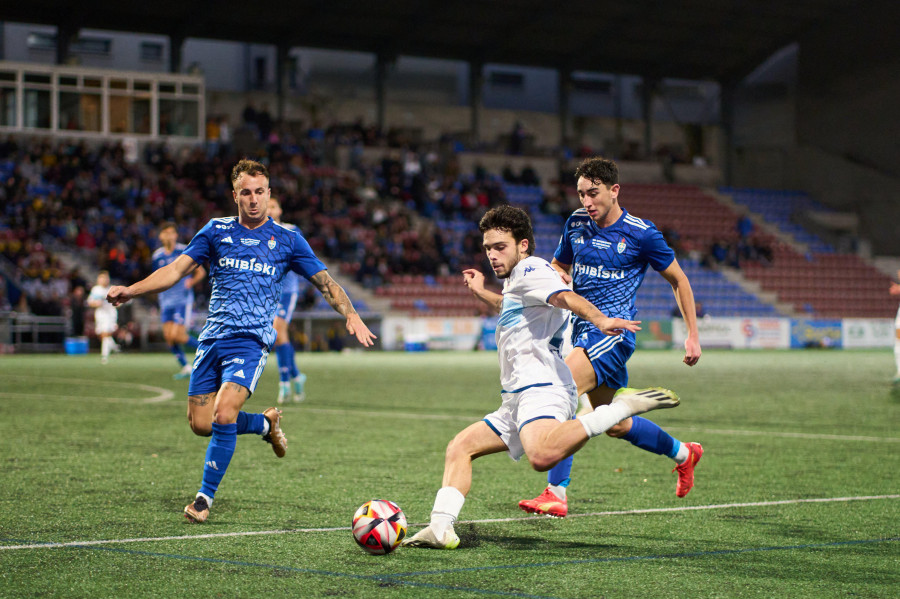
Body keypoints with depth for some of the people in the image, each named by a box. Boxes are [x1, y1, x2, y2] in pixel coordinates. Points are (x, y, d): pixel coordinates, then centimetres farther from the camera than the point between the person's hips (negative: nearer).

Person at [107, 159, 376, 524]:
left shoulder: (287, 239, 6)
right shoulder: (216, 231, 9)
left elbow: (324, 282, 8)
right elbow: (176, 270, 6)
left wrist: (351, 316, -9)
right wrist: (131, 291, -8)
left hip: (251, 341, -3)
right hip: (212, 338, 3)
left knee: (223, 414, -22)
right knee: (200, 423, 0)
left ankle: (206, 496, -7)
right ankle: (265, 424, 28)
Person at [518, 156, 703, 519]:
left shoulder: (641, 233, -7)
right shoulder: (576, 223, 8)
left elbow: (678, 280, 4)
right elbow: (557, 266, 24)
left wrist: (693, 335, 3)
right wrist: (557, 278, -2)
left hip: (613, 331, -7)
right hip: (583, 329, 7)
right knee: (615, 425, 15)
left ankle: (556, 494, -26)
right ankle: (683, 453, 41)